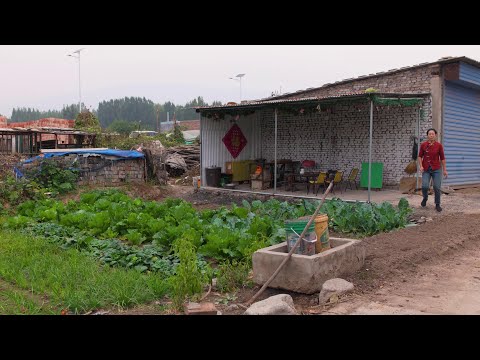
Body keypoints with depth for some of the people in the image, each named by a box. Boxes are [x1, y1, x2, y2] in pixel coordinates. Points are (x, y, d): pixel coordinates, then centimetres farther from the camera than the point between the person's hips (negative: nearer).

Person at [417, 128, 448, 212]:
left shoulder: (439, 145, -3)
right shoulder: (423, 145, -1)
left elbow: (442, 158, 1)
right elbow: (420, 156, 7)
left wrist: (445, 170, 1)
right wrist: (421, 166, -7)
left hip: (436, 169, 0)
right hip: (426, 169, 0)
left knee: (437, 187, -4)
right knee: (425, 186, -14)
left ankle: (437, 205, 14)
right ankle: (425, 198, 18)